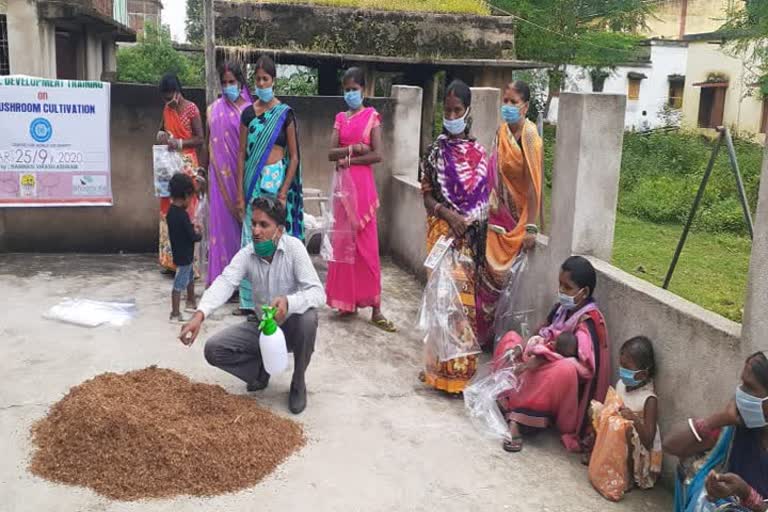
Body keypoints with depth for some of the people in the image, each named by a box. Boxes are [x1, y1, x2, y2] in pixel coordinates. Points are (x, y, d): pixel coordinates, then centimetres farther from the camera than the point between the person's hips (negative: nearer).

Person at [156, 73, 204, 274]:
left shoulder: (191, 109, -6)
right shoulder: (167, 110, 13)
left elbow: (199, 139, -8)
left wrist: (179, 143, -20)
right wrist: (161, 134, 3)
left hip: (186, 165, -7)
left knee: (186, 210, -8)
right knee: (168, 209, 6)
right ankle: (171, 261, 12)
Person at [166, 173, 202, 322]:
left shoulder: (171, 211, 2)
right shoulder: (182, 215, -25)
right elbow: (192, 236, -21)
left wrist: (193, 228, 5)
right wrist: (199, 234, -2)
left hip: (180, 253, 10)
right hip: (183, 255, -10)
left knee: (190, 278, 26)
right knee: (179, 284, -3)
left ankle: (191, 303, 41)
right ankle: (175, 314, 3)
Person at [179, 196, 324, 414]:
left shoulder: (293, 247, -21)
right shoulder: (246, 254, -12)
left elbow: (318, 292, -29)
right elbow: (224, 283, -30)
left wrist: (288, 302, -50)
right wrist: (199, 314, -49)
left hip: (291, 327, -3)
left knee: (307, 318, -37)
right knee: (213, 349, -14)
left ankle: (298, 382, -11)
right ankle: (261, 369, 13)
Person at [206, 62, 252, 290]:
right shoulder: (214, 110, 8)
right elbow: (208, 143, 12)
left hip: (244, 174, -1)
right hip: (221, 175, 1)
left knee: (243, 220, 0)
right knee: (223, 220, 2)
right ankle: (223, 278, 7)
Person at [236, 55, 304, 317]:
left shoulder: (285, 114, -2)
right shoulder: (248, 113, 7)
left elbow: (294, 157, -2)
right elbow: (242, 155, 6)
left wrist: (283, 192, -11)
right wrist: (240, 193, 1)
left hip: (276, 180, -3)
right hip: (253, 181, 4)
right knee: (250, 238, 6)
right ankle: (250, 300, 15)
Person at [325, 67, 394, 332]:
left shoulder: (372, 116, 0)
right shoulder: (340, 118, 12)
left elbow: (377, 155, -8)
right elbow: (331, 153, 3)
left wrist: (349, 159, -9)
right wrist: (353, 148, -11)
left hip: (363, 184, -4)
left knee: (366, 245, -5)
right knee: (343, 242, 5)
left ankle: (375, 308, -3)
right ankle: (347, 300, 14)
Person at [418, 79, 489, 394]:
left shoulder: (479, 153, 7)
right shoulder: (436, 151, 2)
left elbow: (484, 198, 7)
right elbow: (427, 196, -1)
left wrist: (468, 221, -9)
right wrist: (448, 215, -17)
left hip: (470, 235, 2)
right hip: (443, 231, -2)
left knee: (463, 293, 6)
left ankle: (458, 366, 17)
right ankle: (448, 368, 5)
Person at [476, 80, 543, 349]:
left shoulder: (529, 135, -14)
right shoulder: (502, 131, 6)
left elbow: (533, 184, -18)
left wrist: (531, 227, -21)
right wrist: (489, 208, 9)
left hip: (516, 219, -6)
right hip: (498, 216, 6)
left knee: (506, 277, 1)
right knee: (489, 273, 9)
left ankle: (504, 336, 16)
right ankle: (486, 333, 22)